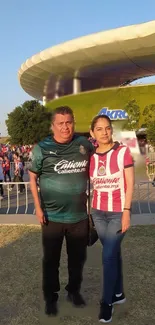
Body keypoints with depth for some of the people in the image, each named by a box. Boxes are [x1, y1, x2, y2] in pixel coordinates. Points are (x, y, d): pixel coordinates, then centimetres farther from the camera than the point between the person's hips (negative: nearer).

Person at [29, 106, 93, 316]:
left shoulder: (84, 143, -1)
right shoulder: (42, 148, -8)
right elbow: (32, 177, -1)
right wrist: (38, 207, -8)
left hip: (79, 216, 3)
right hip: (52, 217, -2)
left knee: (78, 257, 17)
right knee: (51, 260, 12)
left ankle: (74, 291, 40)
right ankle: (51, 297, 32)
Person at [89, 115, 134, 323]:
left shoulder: (123, 152, -10)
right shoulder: (91, 156, 2)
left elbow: (130, 184, -9)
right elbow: (89, 185, 9)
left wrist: (126, 212, -13)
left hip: (118, 212, -4)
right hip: (98, 212, 4)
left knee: (108, 255, -4)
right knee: (114, 252, 15)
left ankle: (107, 302, 14)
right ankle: (119, 293, 33)